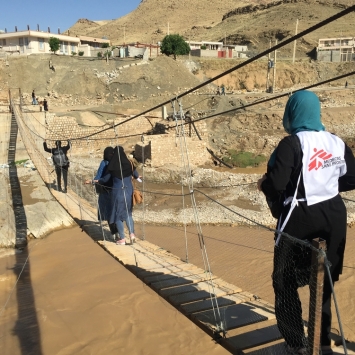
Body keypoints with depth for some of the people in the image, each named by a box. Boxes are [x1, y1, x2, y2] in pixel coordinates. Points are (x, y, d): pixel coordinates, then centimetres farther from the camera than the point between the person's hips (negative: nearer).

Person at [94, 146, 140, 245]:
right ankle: (132, 234, 4)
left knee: (118, 215, 8)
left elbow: (105, 179, 0)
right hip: (128, 192, 3)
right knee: (128, 213, 19)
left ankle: (122, 239, 8)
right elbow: (135, 175, 12)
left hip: (118, 192, -2)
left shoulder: (112, 166, -8)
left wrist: (97, 181, 20)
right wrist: (138, 177, 37)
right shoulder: (129, 163, -3)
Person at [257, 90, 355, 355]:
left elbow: (276, 184, -23)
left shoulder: (292, 144, -16)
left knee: (285, 281, 12)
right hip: (333, 216, 7)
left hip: (300, 218, -6)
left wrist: (263, 184, -2)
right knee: (324, 281, 20)